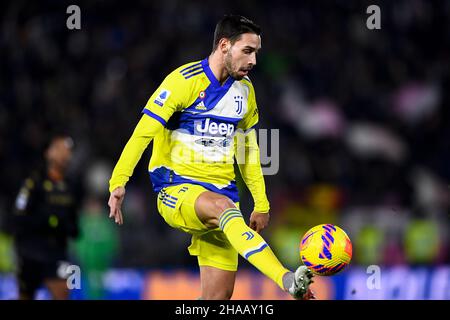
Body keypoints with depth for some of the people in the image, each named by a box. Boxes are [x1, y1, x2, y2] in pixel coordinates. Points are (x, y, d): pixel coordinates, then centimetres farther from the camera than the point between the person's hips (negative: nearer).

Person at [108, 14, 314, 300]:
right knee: (222, 205, -39)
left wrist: (261, 204, 21)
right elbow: (143, 133, -12)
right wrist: (118, 182, -23)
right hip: (175, 189, -7)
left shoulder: (245, 89, 12)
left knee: (219, 296, -5)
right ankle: (288, 281, -58)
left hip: (220, 188, 7)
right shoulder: (184, 81, -8)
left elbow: (248, 149, 23)